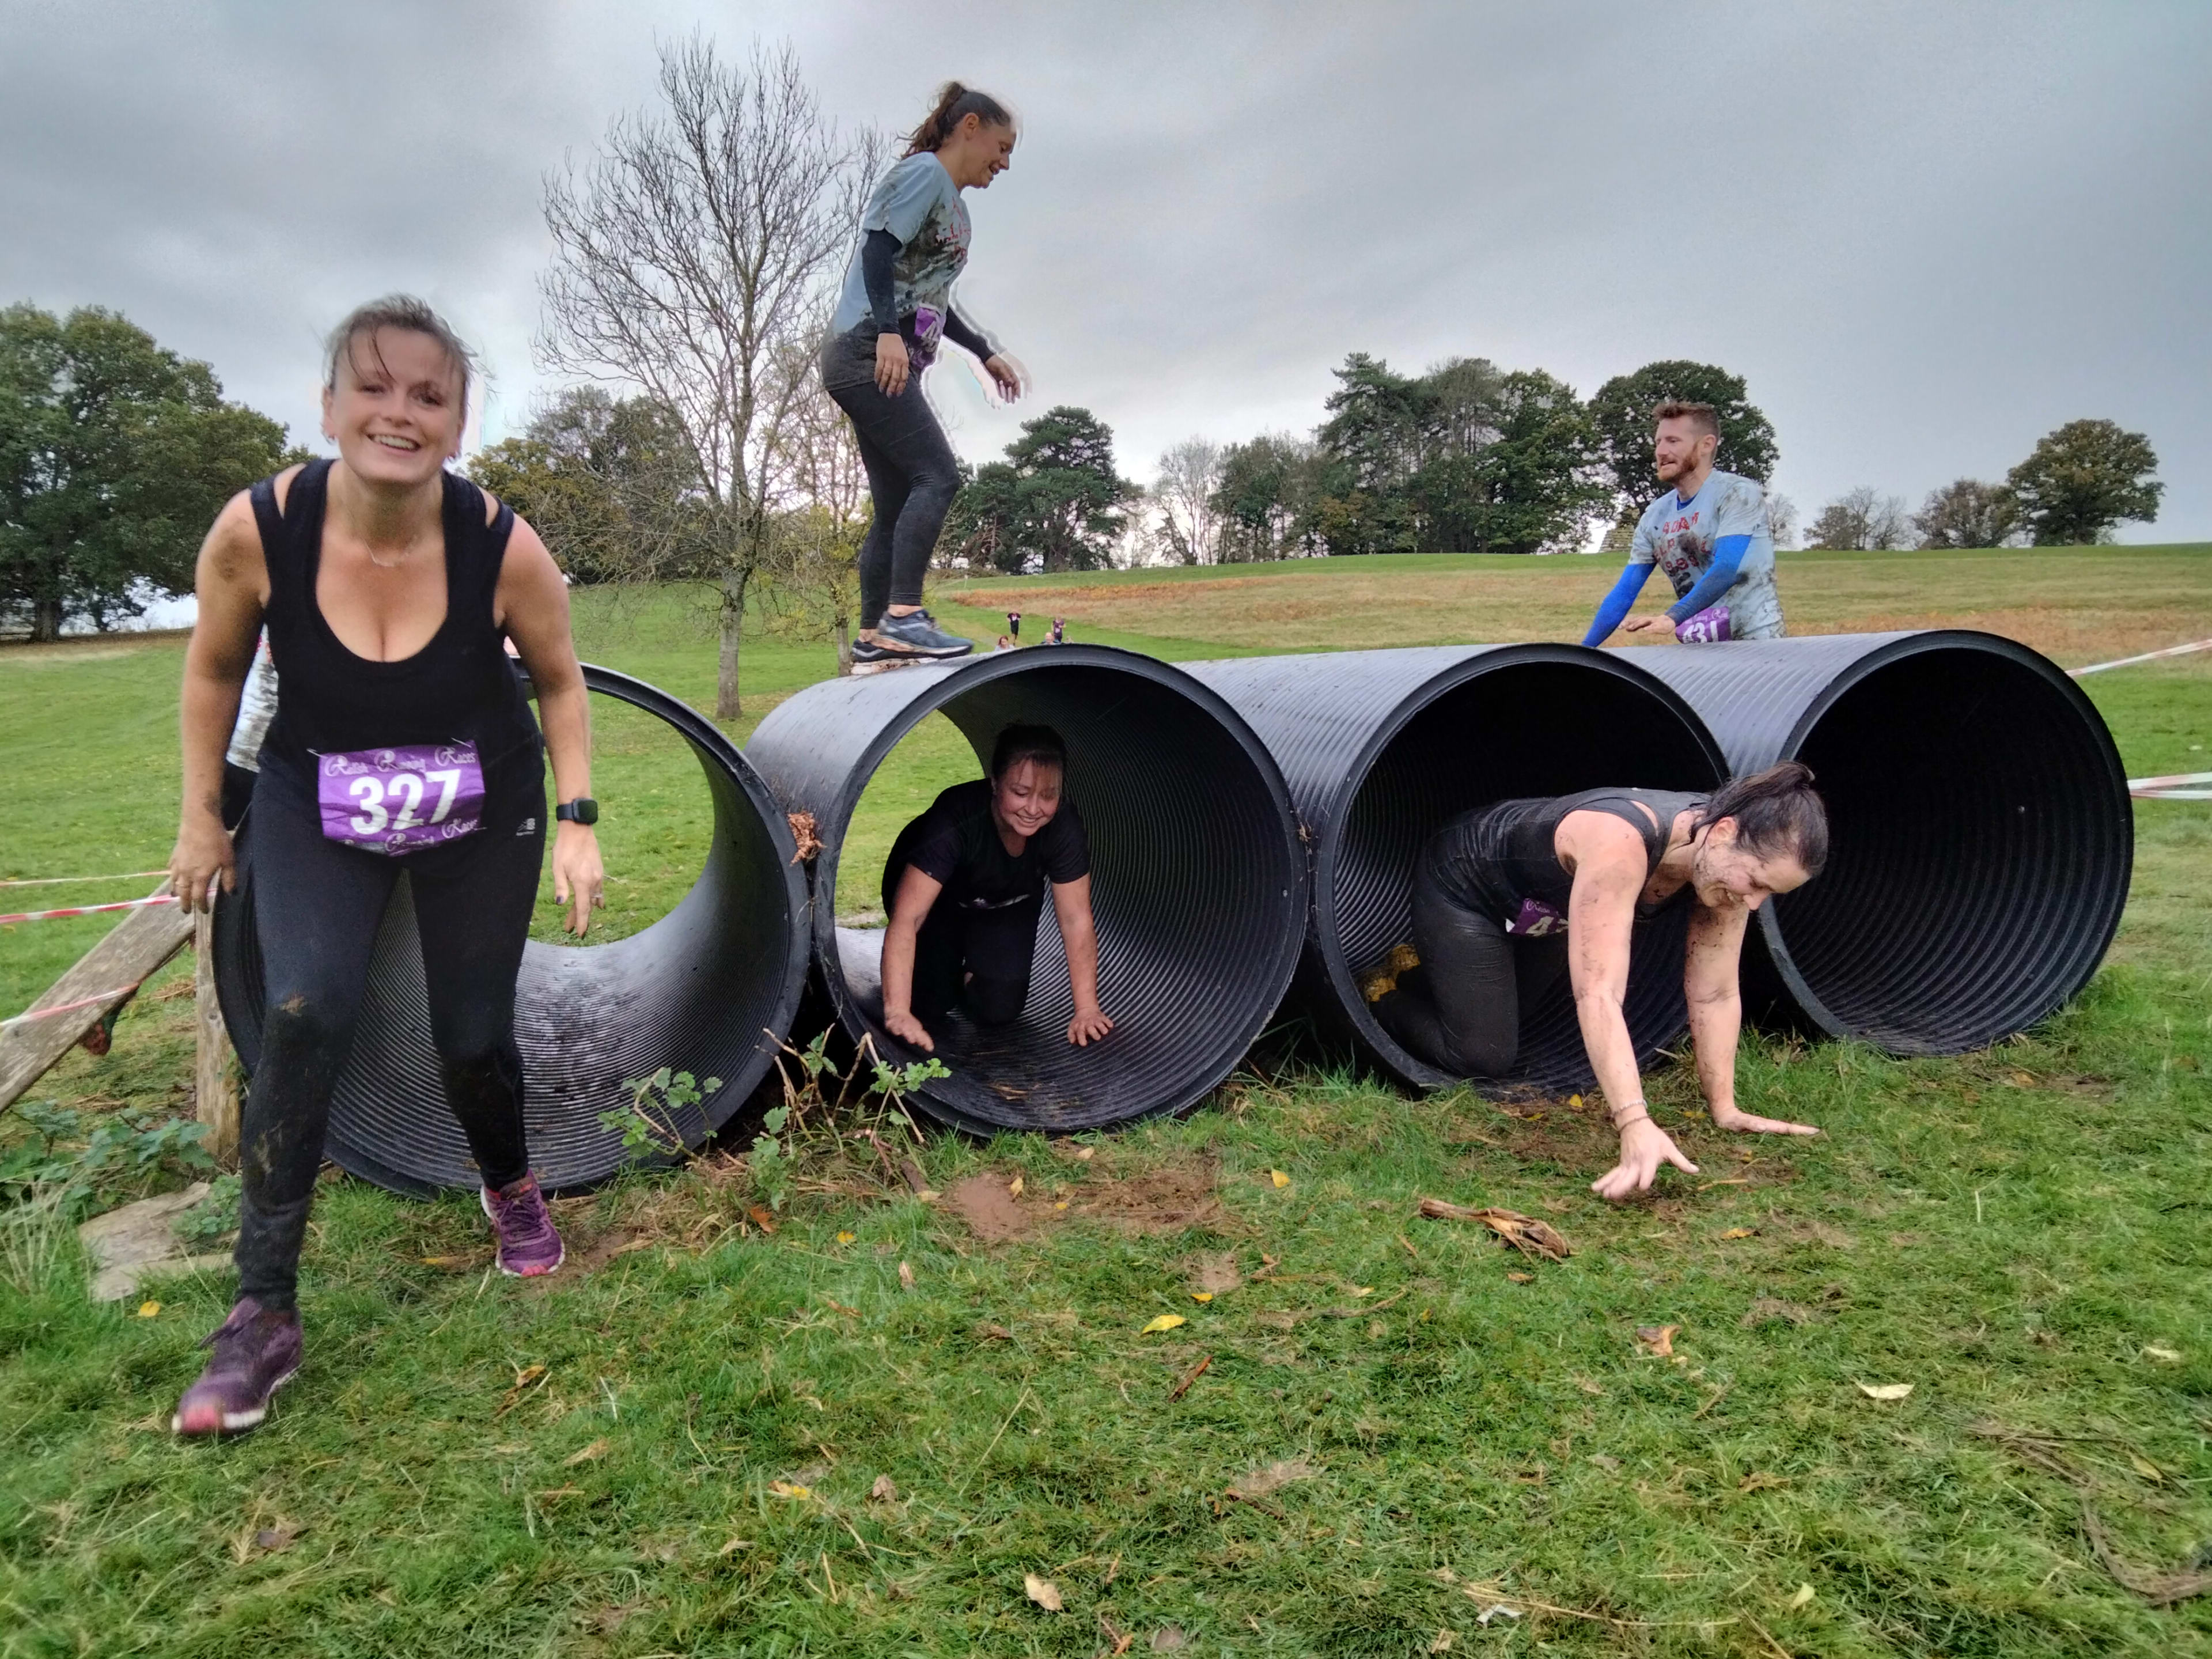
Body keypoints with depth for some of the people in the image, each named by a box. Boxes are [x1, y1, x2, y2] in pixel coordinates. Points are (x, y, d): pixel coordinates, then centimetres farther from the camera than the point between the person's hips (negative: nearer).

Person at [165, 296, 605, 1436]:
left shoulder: (506, 548, -24)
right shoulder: (255, 530, -22)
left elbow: (558, 681, -5)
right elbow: (214, 669, -2)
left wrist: (576, 820, -13)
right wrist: (200, 816, 2)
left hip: (482, 810, 0)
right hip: (314, 805, 0)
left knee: (471, 1040, 2)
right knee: (303, 1014, -19)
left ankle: (510, 1187, 39)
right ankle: (264, 1313, -5)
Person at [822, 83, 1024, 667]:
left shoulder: (952, 204, 26)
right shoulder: (923, 172, -2)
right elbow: (879, 249, -16)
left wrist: (985, 352, 33)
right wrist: (888, 332, -27)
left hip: (891, 364, 10)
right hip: (867, 353, -10)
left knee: (897, 504, 6)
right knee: (937, 476, -21)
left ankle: (873, 636, 7)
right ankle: (904, 615, -29)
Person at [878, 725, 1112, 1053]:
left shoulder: (1063, 824, -32)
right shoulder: (956, 817, -42)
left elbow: (1076, 920, -25)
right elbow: (906, 919, -44)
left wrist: (1087, 1009, -29)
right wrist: (898, 1014, -51)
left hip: (1006, 904, 3)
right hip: (933, 896, -2)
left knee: (1000, 1007, -12)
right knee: (928, 1004, -15)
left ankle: (968, 975, 22)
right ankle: (945, 969, 19)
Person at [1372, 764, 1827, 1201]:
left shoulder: (1728, 856, -24)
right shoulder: (1620, 845, -46)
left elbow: (1715, 994, -15)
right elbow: (1598, 995, -50)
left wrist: (1724, 1108, -14)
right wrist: (1636, 1127, -55)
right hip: (1461, 884, -7)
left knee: (1498, 1011, 25)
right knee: (1483, 1059, -6)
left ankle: (1412, 975, 52)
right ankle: (1375, 998, 20)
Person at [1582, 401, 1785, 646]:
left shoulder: (1738, 493, -9)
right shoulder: (1655, 517, 7)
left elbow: (1726, 569, -24)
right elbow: (1624, 592, 6)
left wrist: (1671, 619, -36)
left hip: (1754, 638, -5)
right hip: (1698, 648, 5)